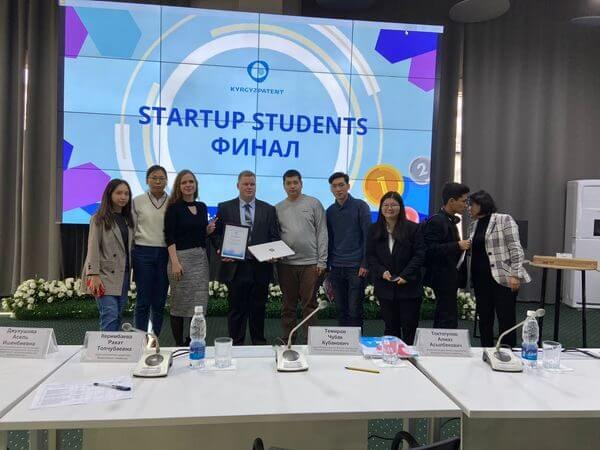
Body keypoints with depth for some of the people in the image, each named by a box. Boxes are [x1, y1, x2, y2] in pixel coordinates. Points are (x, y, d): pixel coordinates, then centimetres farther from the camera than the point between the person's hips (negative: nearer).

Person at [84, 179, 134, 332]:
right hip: (105, 274, -6)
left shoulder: (128, 220, 15)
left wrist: (130, 272, 9)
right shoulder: (99, 219, -2)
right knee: (110, 315, -13)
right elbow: (93, 248, -7)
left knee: (118, 316, 7)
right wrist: (94, 275, -15)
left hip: (124, 275, 6)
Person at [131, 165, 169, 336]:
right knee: (143, 301, 1)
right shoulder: (138, 201, 4)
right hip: (143, 253, -1)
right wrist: (129, 255, 3)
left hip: (165, 254, 1)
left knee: (160, 302, 7)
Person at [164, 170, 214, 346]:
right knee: (180, 304, 3)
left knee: (199, 303, 7)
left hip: (201, 258, 5)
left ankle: (192, 343, 18)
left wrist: (209, 229, -1)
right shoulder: (174, 208, -4)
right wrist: (175, 262, -19)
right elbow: (169, 237, -10)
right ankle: (179, 345, 13)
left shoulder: (202, 207, 12)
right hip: (181, 256, -5)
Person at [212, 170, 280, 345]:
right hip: (235, 267, -1)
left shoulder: (268, 209, 7)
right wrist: (223, 251, -10)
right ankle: (236, 344, 18)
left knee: (258, 309, 11)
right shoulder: (225, 208, 5)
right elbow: (217, 234, 6)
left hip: (260, 267, 1)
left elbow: (275, 237, 7)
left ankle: (259, 344, 25)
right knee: (237, 309, 6)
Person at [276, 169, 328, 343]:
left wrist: (322, 261, -6)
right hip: (285, 264, 2)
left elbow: (322, 233, 0)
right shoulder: (278, 208, 10)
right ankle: (288, 340, 19)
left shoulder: (313, 203, 3)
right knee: (288, 305, 10)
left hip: (310, 263, -2)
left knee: (309, 305, 2)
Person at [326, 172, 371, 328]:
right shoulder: (330, 211, 11)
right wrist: (326, 265, 9)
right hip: (336, 268, 4)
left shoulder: (360, 206, -2)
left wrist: (365, 264, -11)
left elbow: (367, 236, -5)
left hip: (356, 267, -4)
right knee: (341, 310, 9)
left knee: (354, 311, -2)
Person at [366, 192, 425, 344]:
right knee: (390, 326, 10)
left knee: (409, 326, 3)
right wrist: (382, 272, -12)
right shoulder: (374, 230, 7)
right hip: (385, 287, 3)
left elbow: (419, 255, -6)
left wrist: (405, 275, -15)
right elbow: (370, 256, 4)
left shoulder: (413, 228, -3)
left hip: (409, 286, -2)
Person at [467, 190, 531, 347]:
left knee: (507, 320, 0)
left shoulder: (504, 220, -6)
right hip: (481, 280, 7)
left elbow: (516, 249, -11)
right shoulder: (473, 225, 14)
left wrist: (515, 275, -18)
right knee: (484, 320, 11)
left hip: (503, 278, -6)